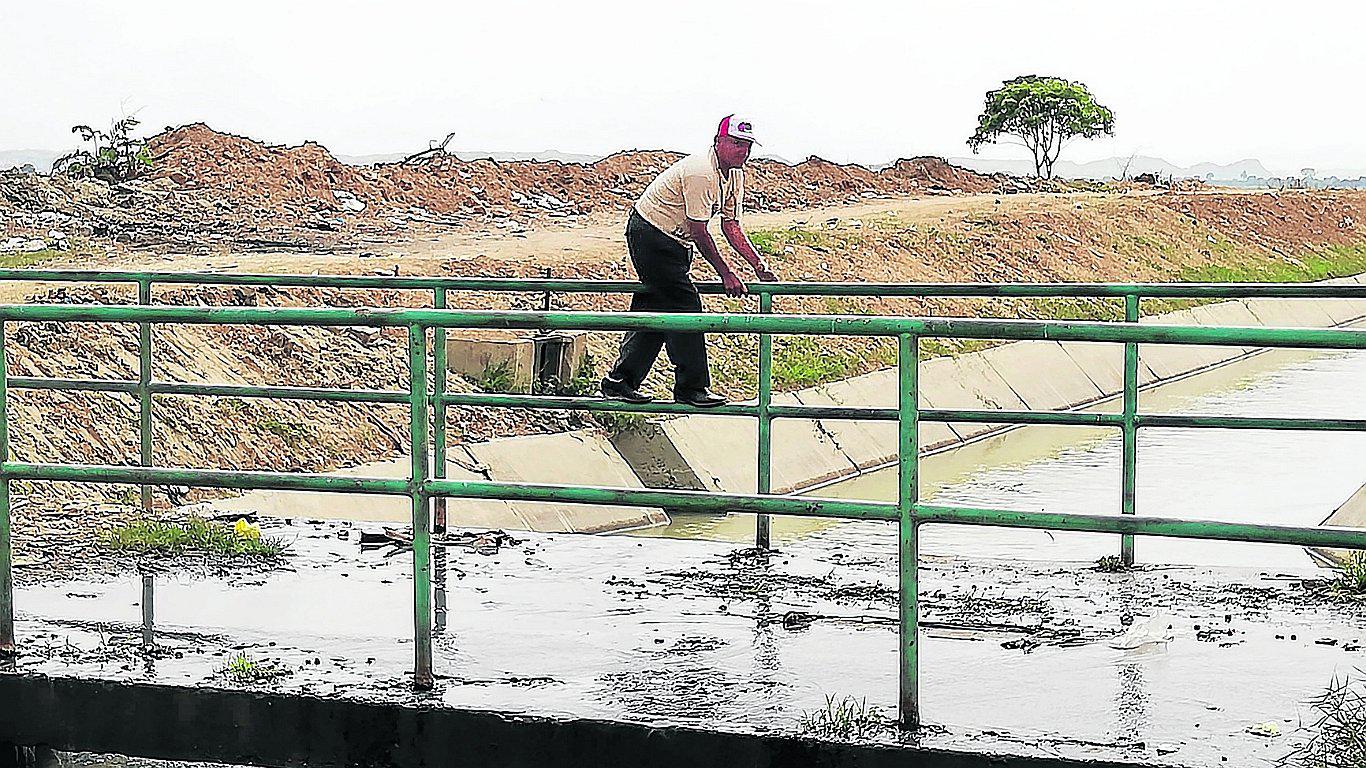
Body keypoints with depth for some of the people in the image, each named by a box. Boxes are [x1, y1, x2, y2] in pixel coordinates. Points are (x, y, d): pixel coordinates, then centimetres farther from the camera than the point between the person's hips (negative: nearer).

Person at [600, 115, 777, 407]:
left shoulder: (736, 174, 4)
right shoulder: (701, 173, -26)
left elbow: (731, 226, 9)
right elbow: (698, 232, -24)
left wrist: (759, 265, -1)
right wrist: (726, 274, -19)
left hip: (675, 241, 10)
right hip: (651, 233, -10)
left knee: (655, 310, 11)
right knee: (684, 306, -11)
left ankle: (619, 381, 17)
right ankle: (692, 388, -5)